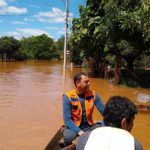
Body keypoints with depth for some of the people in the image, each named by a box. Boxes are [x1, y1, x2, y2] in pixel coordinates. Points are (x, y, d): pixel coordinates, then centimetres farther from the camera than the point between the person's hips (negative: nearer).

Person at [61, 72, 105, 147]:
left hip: (89, 126, 3)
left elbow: (104, 112, -3)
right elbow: (67, 120, -18)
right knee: (68, 136, -35)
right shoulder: (68, 97, -14)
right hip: (73, 126, -3)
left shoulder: (93, 94, -5)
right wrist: (79, 131, -30)